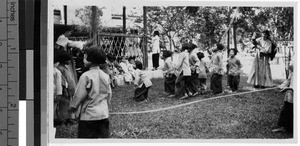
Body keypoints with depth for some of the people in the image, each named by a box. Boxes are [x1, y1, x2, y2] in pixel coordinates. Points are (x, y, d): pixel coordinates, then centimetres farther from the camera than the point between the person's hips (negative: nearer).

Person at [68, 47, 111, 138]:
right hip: (104, 114, 5)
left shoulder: (86, 76, -12)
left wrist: (72, 107, 6)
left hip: (89, 115, -5)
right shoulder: (106, 76, 5)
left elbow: (79, 96, -9)